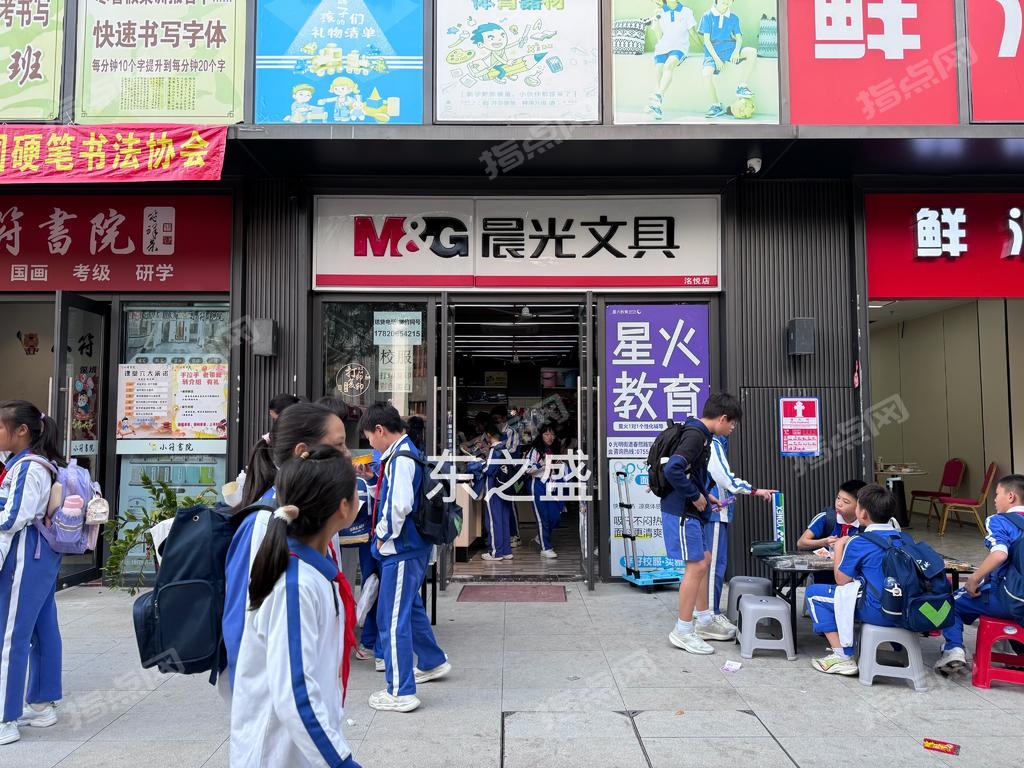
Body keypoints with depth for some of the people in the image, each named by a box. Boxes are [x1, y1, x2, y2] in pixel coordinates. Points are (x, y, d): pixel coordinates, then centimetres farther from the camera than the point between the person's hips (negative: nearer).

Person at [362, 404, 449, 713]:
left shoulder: (400, 458, -19)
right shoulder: (407, 452, 11)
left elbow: (399, 504, -28)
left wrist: (383, 534, -13)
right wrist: (385, 533, 15)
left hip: (401, 550, -10)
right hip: (412, 546, 10)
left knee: (392, 618, -3)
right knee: (410, 607, 25)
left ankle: (401, 692, 5)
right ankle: (433, 662, 42)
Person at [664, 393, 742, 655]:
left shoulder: (699, 434, 13)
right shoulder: (696, 435, -18)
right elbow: (672, 469, -31)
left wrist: (704, 496, 17)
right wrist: (696, 496, -20)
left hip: (690, 511, 10)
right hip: (681, 512, -10)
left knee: (703, 561, 17)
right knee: (696, 566, -6)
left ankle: (704, 621, 28)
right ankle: (683, 631, 3)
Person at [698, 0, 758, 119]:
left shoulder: (733, 18, 9)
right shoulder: (708, 16, -1)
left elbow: (739, 38, 9)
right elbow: (706, 40, -4)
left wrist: (736, 51, -14)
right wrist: (716, 58, -14)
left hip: (729, 48, 3)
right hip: (713, 51, -3)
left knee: (752, 52, -22)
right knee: (707, 73, -31)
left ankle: (742, 87, -12)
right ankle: (716, 105, -13)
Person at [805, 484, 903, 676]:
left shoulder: (858, 543, -11)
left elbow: (841, 580, -4)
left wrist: (839, 548, 7)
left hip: (878, 613, -8)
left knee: (814, 593, 4)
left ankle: (842, 657, 0)